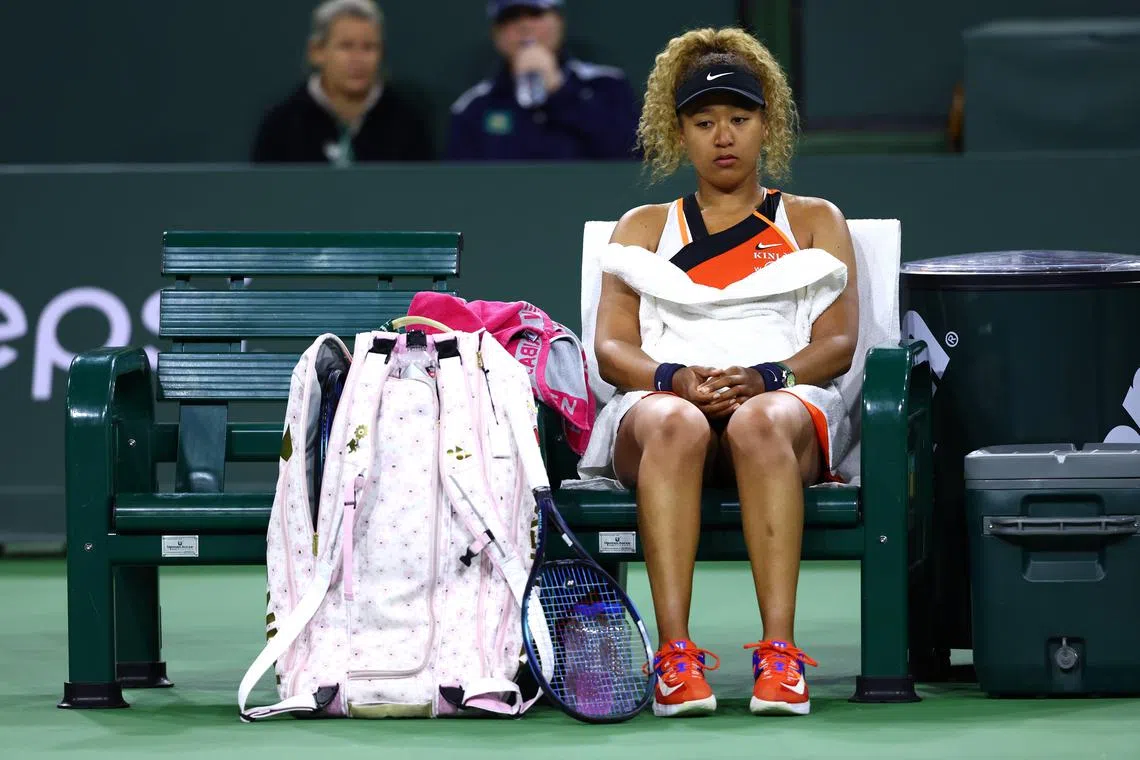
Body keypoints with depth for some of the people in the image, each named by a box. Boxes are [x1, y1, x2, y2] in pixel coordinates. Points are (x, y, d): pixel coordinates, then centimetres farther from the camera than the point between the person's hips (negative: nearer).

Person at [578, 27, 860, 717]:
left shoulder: (814, 220, 24)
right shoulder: (644, 228, 27)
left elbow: (838, 343, 9)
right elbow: (612, 348, 12)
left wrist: (762, 379, -12)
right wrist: (676, 379, -11)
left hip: (788, 398, -1)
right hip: (662, 398, 1)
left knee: (760, 424, -40)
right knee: (675, 425, -39)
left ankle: (780, 653, -49)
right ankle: (676, 653, -48)